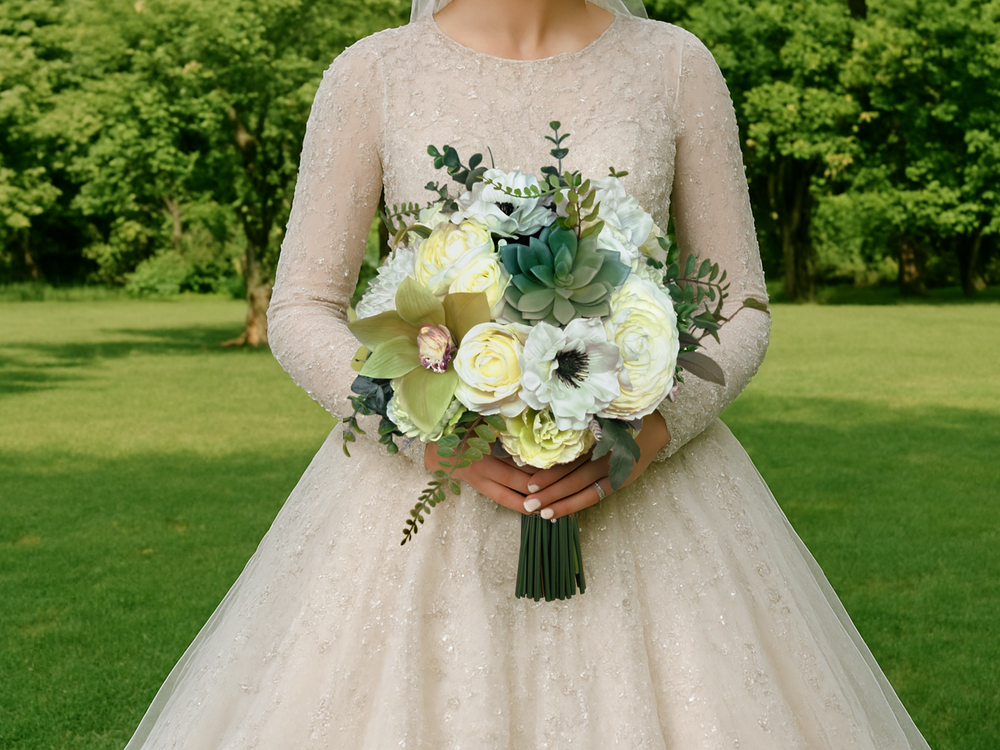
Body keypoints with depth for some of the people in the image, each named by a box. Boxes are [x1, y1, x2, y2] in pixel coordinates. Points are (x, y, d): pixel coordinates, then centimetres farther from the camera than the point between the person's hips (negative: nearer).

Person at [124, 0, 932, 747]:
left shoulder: (676, 65, 2)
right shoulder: (373, 74, -1)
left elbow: (739, 312, 4)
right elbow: (302, 315, 0)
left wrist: (653, 430, -15)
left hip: (643, 490, 1)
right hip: (427, 493, 0)